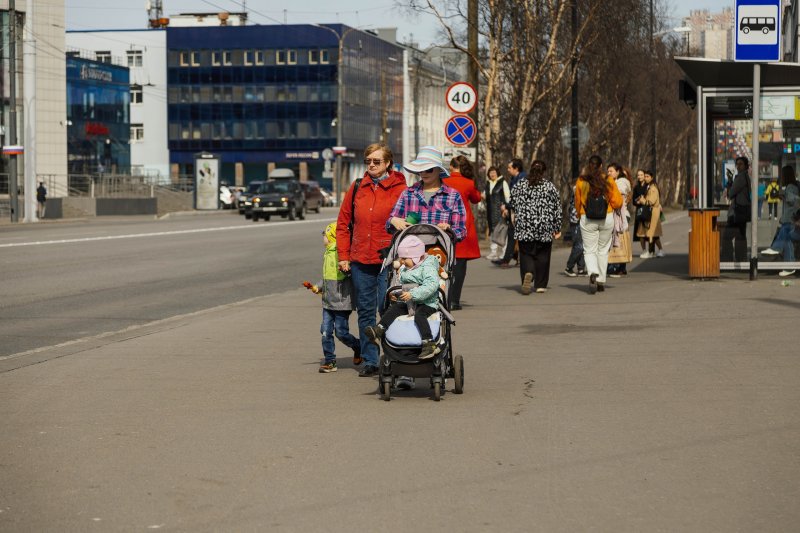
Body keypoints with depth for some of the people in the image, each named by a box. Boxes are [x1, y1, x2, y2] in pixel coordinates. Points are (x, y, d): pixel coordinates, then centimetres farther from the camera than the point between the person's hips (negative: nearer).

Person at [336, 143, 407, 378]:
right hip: (360, 261, 4)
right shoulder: (357, 187, 9)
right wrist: (343, 256, 8)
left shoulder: (399, 189, -3)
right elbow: (343, 222, 13)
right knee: (366, 312, 9)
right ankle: (370, 361, 16)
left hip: (388, 261, -4)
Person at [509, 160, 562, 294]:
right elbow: (557, 208, 2)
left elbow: (513, 205, 9)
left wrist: (516, 220, 25)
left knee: (526, 253, 4)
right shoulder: (550, 186, 0)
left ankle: (528, 273, -24)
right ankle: (540, 285, 9)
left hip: (524, 227, 1)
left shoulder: (520, 185, 3)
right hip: (545, 228, -1)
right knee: (542, 256, 8)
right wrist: (557, 228, 8)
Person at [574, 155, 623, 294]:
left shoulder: (581, 182, -3)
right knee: (603, 250, 14)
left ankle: (593, 273, -25)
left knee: (589, 250, 3)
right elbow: (617, 202, -4)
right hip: (607, 219, 1)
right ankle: (601, 281, 16)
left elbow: (577, 203, 6)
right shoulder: (608, 181, -4)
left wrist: (579, 215, 25)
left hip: (587, 219, -1)